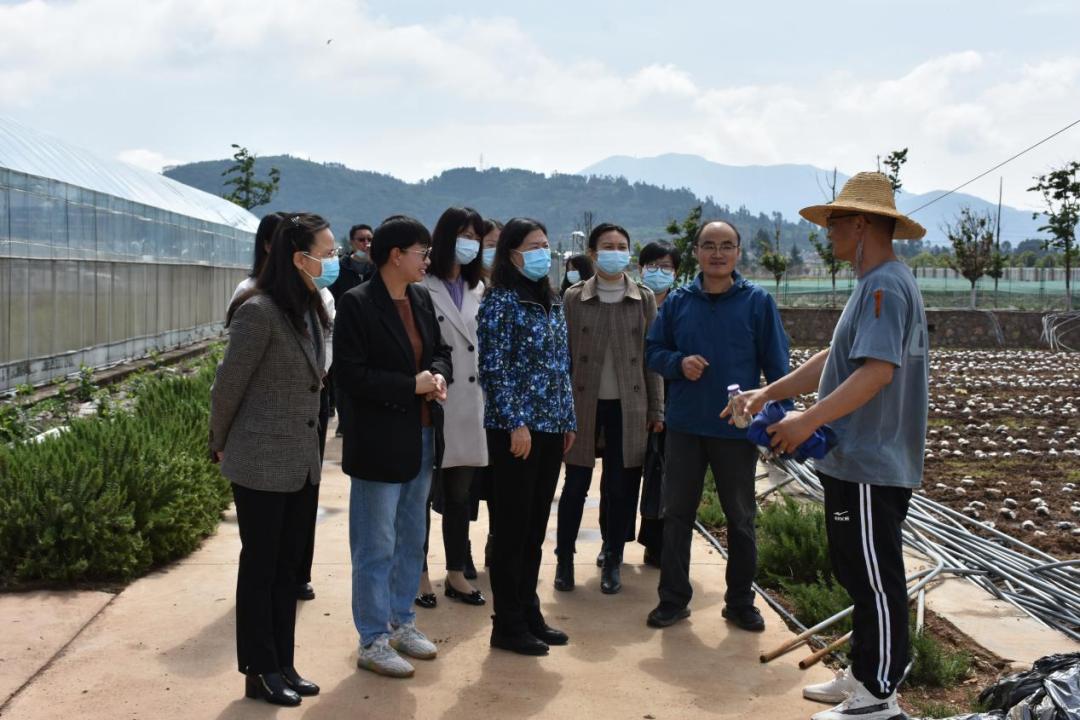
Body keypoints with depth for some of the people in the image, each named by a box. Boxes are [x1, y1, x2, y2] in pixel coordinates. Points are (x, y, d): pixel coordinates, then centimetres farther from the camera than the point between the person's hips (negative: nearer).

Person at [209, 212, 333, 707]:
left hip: (302, 462, 7)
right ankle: (259, 672, 18)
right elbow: (227, 386, -11)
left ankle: (283, 664, 25)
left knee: (287, 567, 14)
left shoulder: (309, 309, 5)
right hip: (262, 464, -7)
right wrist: (222, 446, 2)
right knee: (260, 568, 5)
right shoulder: (259, 311, -19)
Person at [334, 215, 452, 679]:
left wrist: (439, 374, -5)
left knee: (412, 540, 18)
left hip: (422, 439, 8)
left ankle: (401, 622, 33)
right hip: (378, 443, -8)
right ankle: (373, 642, 14)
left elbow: (439, 350, 18)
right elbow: (351, 375, -20)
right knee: (376, 547, 2)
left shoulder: (421, 298, 7)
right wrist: (412, 386, -19)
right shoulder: (357, 304, -15)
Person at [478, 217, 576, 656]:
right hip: (516, 429, -7)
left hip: (551, 427, 7)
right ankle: (508, 624, 9)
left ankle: (529, 612, 24)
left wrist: (568, 420, 14)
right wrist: (516, 423, -17)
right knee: (513, 525, 0)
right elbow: (494, 369, -14)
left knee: (536, 524, 13)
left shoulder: (551, 302, 13)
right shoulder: (501, 302, -9)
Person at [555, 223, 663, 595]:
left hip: (628, 405, 1)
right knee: (576, 484, 3)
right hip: (584, 402, -1)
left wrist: (656, 409, 2)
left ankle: (613, 560, 19)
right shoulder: (574, 298, 1)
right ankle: (564, 557, 19)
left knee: (621, 486, 5)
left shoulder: (644, 299, 4)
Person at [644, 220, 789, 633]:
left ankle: (740, 603, 25)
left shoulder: (757, 302, -4)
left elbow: (776, 365, -2)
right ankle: (673, 599, 22)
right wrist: (678, 363, -12)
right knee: (676, 514, 9)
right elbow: (653, 351, 9)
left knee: (741, 519, 10)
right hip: (684, 426, 2)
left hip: (738, 429, -2)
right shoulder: (677, 302, 2)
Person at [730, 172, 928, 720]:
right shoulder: (874, 284, 17)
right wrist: (769, 393, 13)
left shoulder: (885, 286, -17)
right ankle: (863, 675, 29)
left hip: (871, 464, -11)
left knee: (874, 579, -1)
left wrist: (809, 420, -27)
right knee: (858, 573, 17)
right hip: (855, 459, 11)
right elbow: (833, 359, 19)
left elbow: (877, 371, -28)